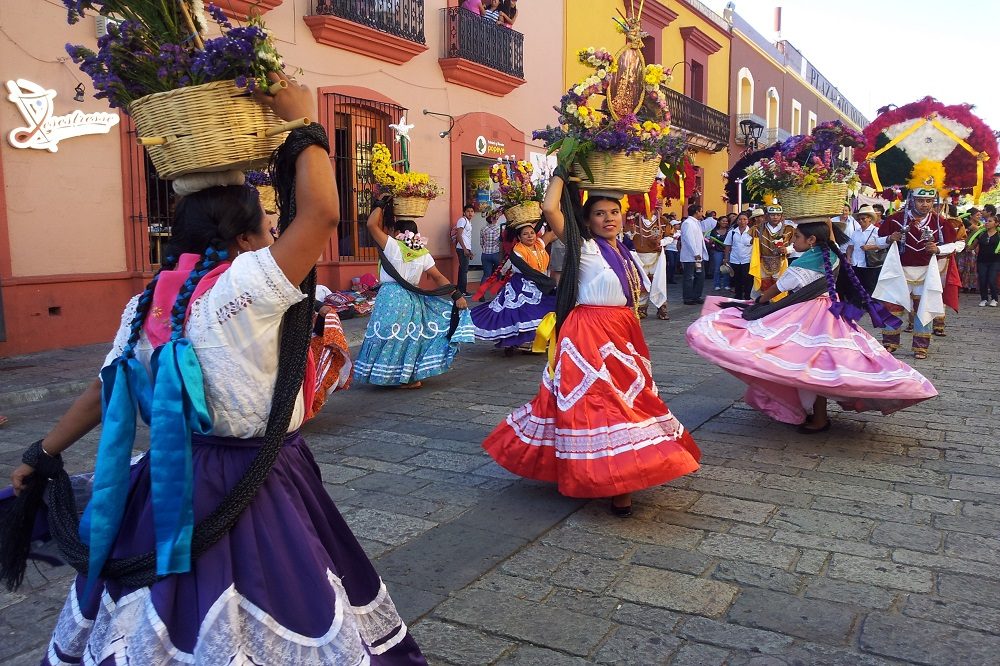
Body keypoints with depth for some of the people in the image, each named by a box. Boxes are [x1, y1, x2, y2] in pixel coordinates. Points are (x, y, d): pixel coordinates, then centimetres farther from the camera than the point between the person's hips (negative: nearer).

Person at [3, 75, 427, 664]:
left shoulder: (147, 306, 1)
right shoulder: (245, 288, -21)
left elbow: (106, 392, 8)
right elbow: (322, 212, -27)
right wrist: (303, 124, -14)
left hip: (171, 488, 7)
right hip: (252, 493, -7)